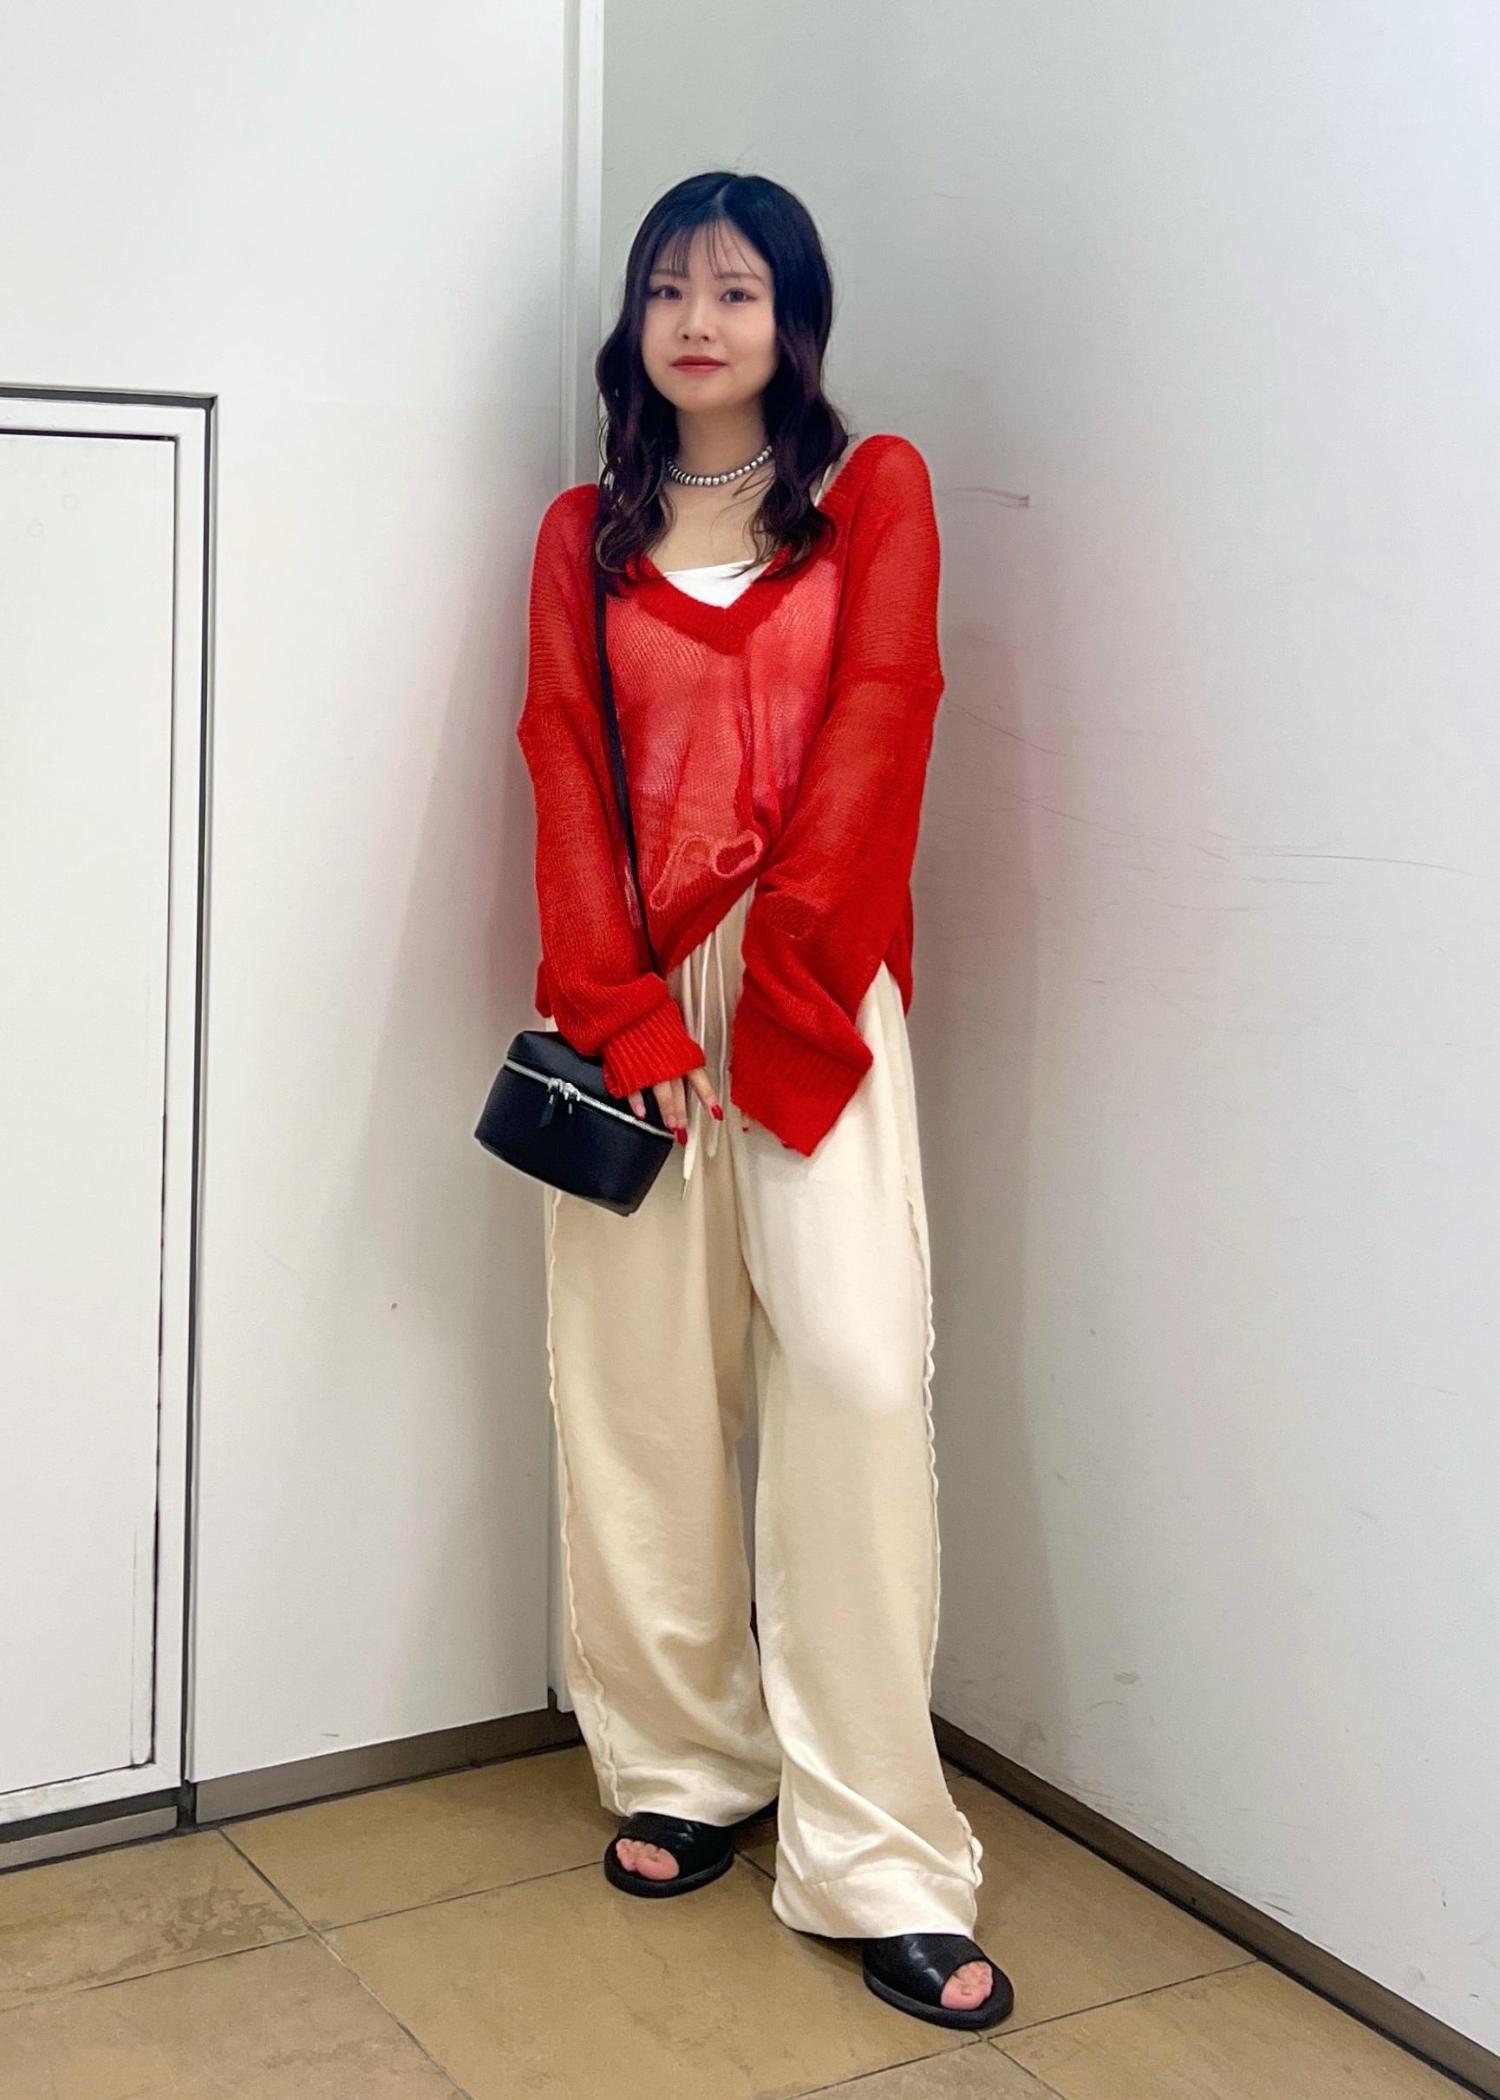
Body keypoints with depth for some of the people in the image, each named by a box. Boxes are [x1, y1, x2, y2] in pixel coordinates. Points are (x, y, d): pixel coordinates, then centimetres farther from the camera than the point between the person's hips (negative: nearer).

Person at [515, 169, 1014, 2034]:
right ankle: (684, 1772, 18)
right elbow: (566, 771, 4)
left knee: (858, 1368, -12)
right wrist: (628, 1018, -9)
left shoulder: (873, 492, 8)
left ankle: (878, 1864, -6)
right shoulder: (586, 531, 15)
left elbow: (873, 733, -3)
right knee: (639, 1379, 3)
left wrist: (775, 998, -12)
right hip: (630, 989, 3)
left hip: (810, 987, -2)